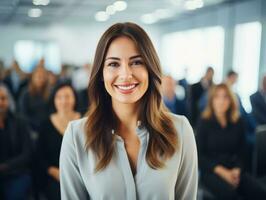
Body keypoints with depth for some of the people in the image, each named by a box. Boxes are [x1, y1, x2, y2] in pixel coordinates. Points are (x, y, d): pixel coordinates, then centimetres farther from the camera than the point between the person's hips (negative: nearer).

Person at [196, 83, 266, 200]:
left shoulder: (238, 122, 8)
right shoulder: (204, 123, -2)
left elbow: (241, 152, 12)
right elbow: (199, 155, -3)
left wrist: (237, 170, -8)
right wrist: (221, 171, -14)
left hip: (234, 170, 4)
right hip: (211, 171, -3)